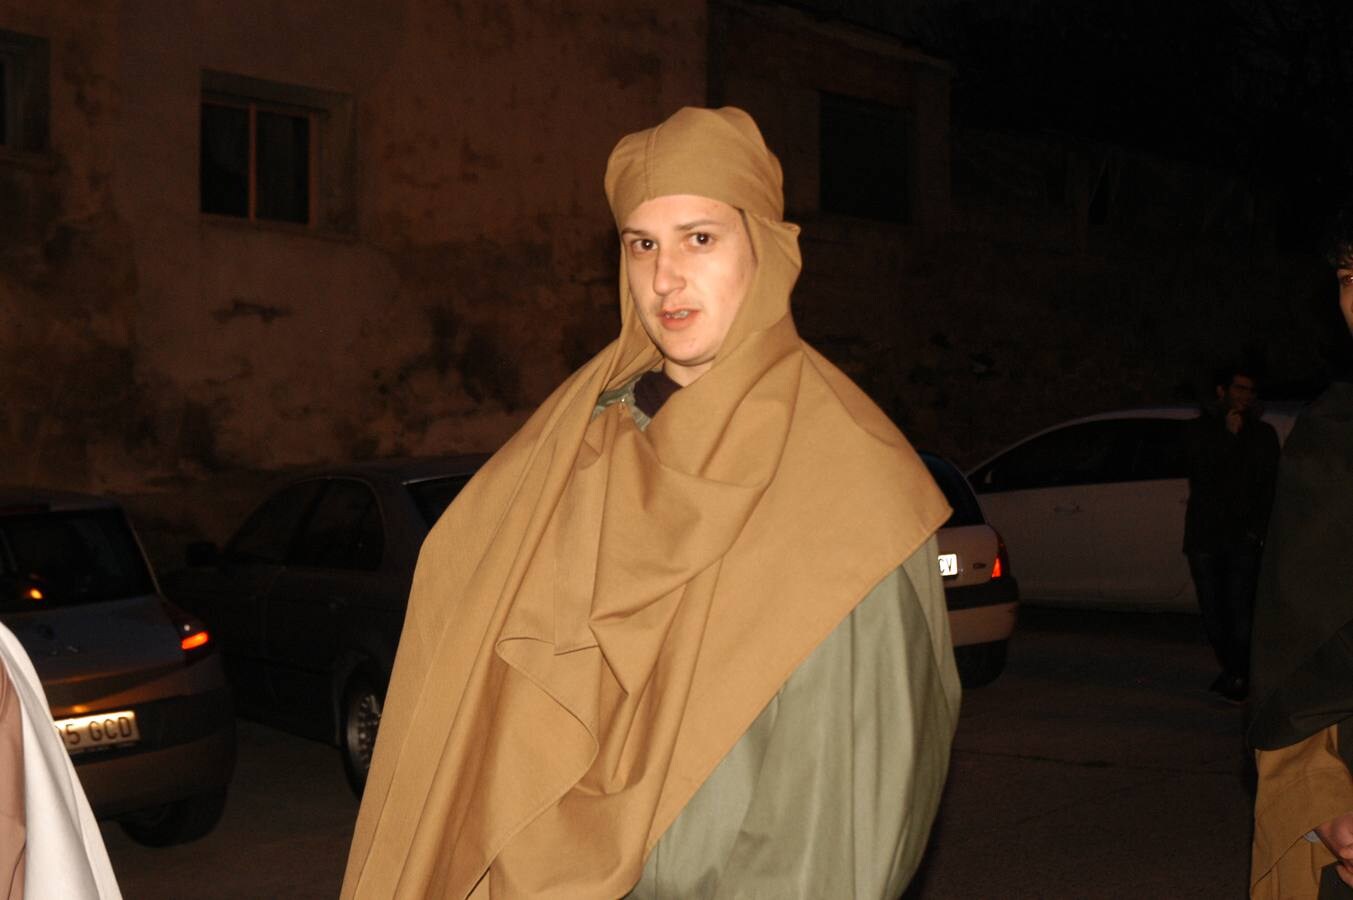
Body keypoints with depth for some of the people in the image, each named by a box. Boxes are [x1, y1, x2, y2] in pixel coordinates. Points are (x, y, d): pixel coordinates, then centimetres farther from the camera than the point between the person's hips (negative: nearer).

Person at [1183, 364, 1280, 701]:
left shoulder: (1263, 434, 9)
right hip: (1204, 536, 1)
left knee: (1239, 610, -11)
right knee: (1212, 612, 5)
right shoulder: (1200, 429, 8)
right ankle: (1231, 670, 21)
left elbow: (1269, 486, 6)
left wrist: (1258, 528, -5)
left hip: (1243, 538, -1)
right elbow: (1202, 475, -6)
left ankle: (1239, 676, -4)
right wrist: (1228, 435, -12)